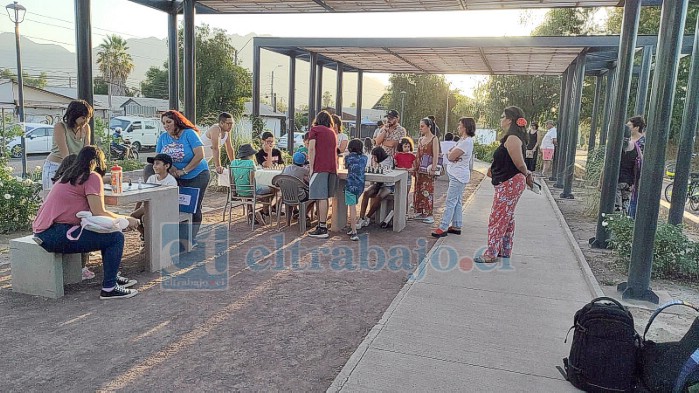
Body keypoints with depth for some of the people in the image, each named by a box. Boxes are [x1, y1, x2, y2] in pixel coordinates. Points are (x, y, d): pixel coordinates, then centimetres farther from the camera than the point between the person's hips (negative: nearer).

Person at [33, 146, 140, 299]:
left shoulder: (69, 176, 20)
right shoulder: (93, 177, -6)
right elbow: (99, 213, -12)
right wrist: (126, 219, 1)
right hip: (56, 235, -10)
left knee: (107, 232, 19)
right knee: (116, 238, -7)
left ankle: (113, 276, 26)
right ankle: (109, 288, -4)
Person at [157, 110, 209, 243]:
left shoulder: (189, 133, -11)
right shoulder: (163, 137, 5)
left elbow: (200, 155, -18)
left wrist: (184, 171, -17)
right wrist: (171, 168, -14)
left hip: (196, 176, -4)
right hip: (175, 178, 4)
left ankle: (192, 238, 7)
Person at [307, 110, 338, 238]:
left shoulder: (314, 129, 6)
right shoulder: (332, 132, 23)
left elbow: (312, 149, -6)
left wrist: (311, 168, -6)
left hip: (320, 167, -6)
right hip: (332, 167, 6)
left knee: (321, 197, -8)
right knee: (325, 197, 11)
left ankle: (322, 228, -10)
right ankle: (322, 225, 16)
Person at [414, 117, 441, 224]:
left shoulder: (434, 139, -5)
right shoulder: (420, 139, 15)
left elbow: (436, 155, -11)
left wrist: (433, 168, -18)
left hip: (428, 169, -7)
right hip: (420, 168, 7)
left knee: (427, 191, -8)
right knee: (419, 190, 7)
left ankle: (429, 214, -5)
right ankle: (422, 213, 15)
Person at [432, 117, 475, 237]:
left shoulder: (466, 142, -18)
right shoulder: (464, 140, 16)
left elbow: (451, 157, -19)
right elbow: (451, 155, 11)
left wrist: (449, 152, 0)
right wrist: (451, 152, -10)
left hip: (458, 176, -11)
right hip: (457, 175, 11)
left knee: (450, 202, -10)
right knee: (457, 201, 13)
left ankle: (443, 228, -8)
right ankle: (456, 226, 19)